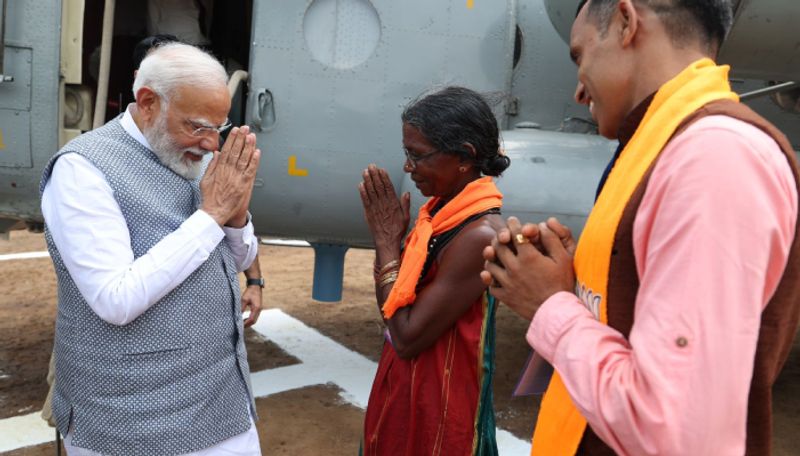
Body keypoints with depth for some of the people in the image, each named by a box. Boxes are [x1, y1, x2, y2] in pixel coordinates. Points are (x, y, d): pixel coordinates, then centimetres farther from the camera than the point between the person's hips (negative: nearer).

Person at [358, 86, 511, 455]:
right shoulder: (443, 209, 1)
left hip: (436, 405, -8)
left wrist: (386, 242, -17)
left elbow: (407, 337, -23)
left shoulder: (479, 235, -26)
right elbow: (400, 307, 5)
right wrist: (389, 238, -10)